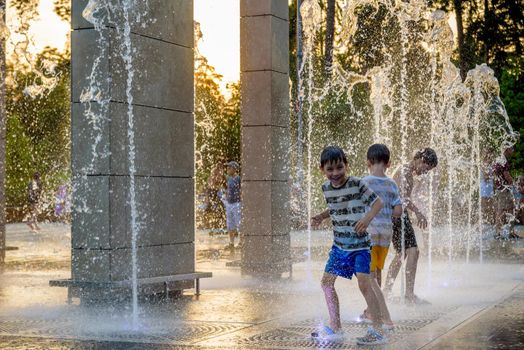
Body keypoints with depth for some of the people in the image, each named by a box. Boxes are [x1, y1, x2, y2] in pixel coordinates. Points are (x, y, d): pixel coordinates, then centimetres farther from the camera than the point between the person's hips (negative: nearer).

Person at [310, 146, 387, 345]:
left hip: (359, 243, -7)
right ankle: (335, 328, 21)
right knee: (327, 282, 8)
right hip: (340, 244, 7)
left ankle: (378, 330, -8)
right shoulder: (326, 188, 3)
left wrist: (367, 218, -30)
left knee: (364, 283, -15)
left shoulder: (356, 184, -16)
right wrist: (321, 217, 4)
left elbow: (378, 202, -14)